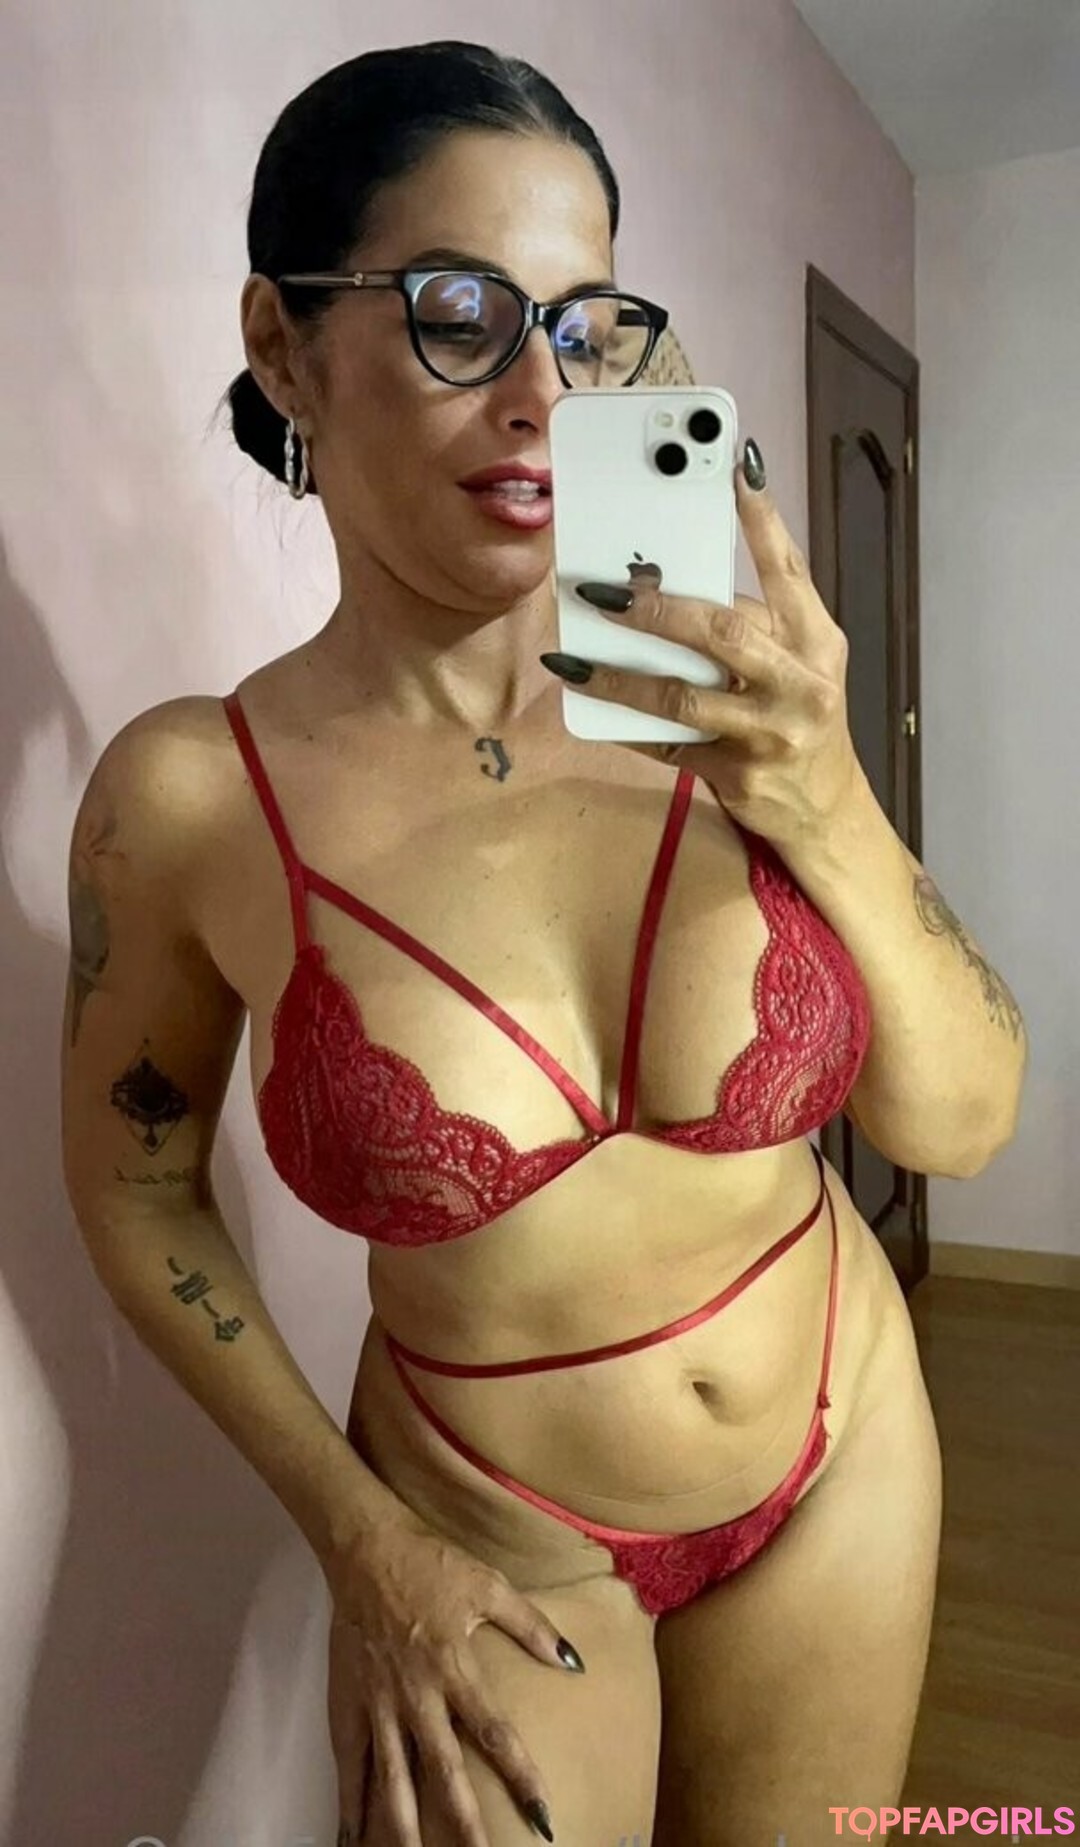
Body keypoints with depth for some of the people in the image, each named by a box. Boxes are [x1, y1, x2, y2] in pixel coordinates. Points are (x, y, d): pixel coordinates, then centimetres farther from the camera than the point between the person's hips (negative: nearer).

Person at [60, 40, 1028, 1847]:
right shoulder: (188, 797, -18)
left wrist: (829, 806, -26)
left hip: (841, 1455, 3)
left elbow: (962, 1123, -10)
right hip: (489, 1532, -2)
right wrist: (360, 1539, -6)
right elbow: (134, 1188, -4)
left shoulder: (724, 699, -16)